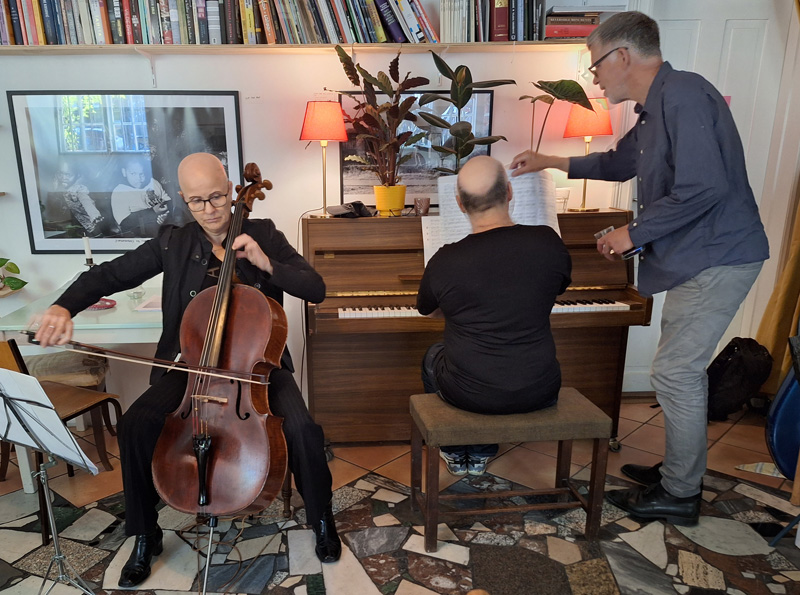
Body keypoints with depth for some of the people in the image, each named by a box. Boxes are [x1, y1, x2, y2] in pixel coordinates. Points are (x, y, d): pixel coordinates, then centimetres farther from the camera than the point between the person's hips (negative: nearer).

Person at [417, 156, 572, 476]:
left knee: (433, 356, 30)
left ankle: (455, 452, 43)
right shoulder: (549, 242, -10)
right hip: (539, 393, 3)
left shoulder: (444, 261, -15)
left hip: (469, 394, -2)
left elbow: (429, 310, 7)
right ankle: (481, 454, 42)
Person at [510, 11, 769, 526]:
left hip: (718, 257, -10)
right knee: (682, 368, 16)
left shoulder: (683, 94, -18)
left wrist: (634, 233, -17)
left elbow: (704, 188, -27)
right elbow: (620, 163, 32)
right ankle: (680, 470, 32)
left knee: (676, 372, -4)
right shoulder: (656, 108, 15)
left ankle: (679, 495, 12)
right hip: (698, 256, 10)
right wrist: (552, 162, 36)